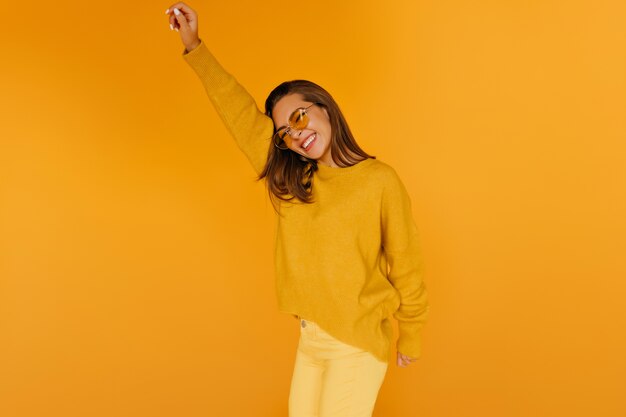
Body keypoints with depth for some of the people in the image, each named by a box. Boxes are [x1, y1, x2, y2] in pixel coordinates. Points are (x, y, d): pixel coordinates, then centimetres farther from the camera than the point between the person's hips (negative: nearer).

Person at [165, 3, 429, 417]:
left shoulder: (380, 181, -13)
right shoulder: (290, 181, 1)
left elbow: (406, 268, -6)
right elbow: (240, 111, 1)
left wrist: (411, 339, 3)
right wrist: (195, 47, 0)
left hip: (358, 346, -5)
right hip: (310, 338, 5)